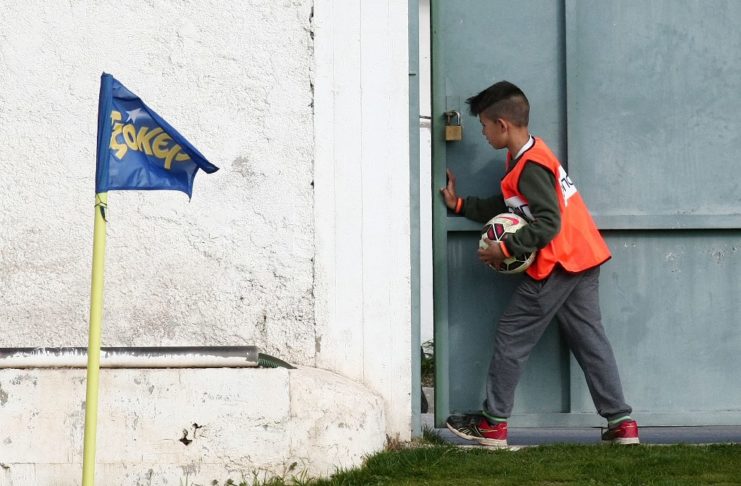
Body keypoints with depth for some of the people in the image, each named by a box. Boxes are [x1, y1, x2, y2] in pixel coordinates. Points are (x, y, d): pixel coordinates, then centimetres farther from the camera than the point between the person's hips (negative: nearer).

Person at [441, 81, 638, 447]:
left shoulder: (530, 166, -17)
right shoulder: (530, 154, 13)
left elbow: (548, 223, -22)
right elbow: (507, 208, 18)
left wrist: (505, 249, -18)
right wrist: (460, 206, 16)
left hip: (556, 265, -10)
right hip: (582, 257, 10)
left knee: (511, 337, 0)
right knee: (589, 338, 9)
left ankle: (493, 423, 6)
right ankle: (621, 423, 5)